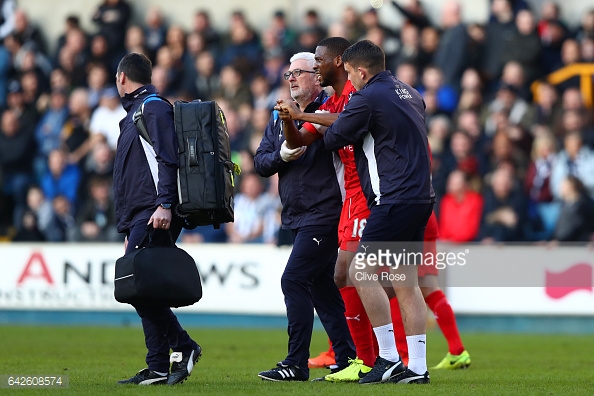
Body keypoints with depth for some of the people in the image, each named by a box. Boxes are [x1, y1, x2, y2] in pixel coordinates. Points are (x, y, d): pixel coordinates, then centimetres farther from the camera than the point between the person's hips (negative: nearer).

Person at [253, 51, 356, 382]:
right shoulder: (280, 116, 14)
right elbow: (260, 163, 9)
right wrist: (282, 156, -9)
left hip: (323, 215, -9)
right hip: (297, 218, 9)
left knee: (294, 280, -13)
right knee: (321, 286, 12)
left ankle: (297, 363, -11)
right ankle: (347, 358, 20)